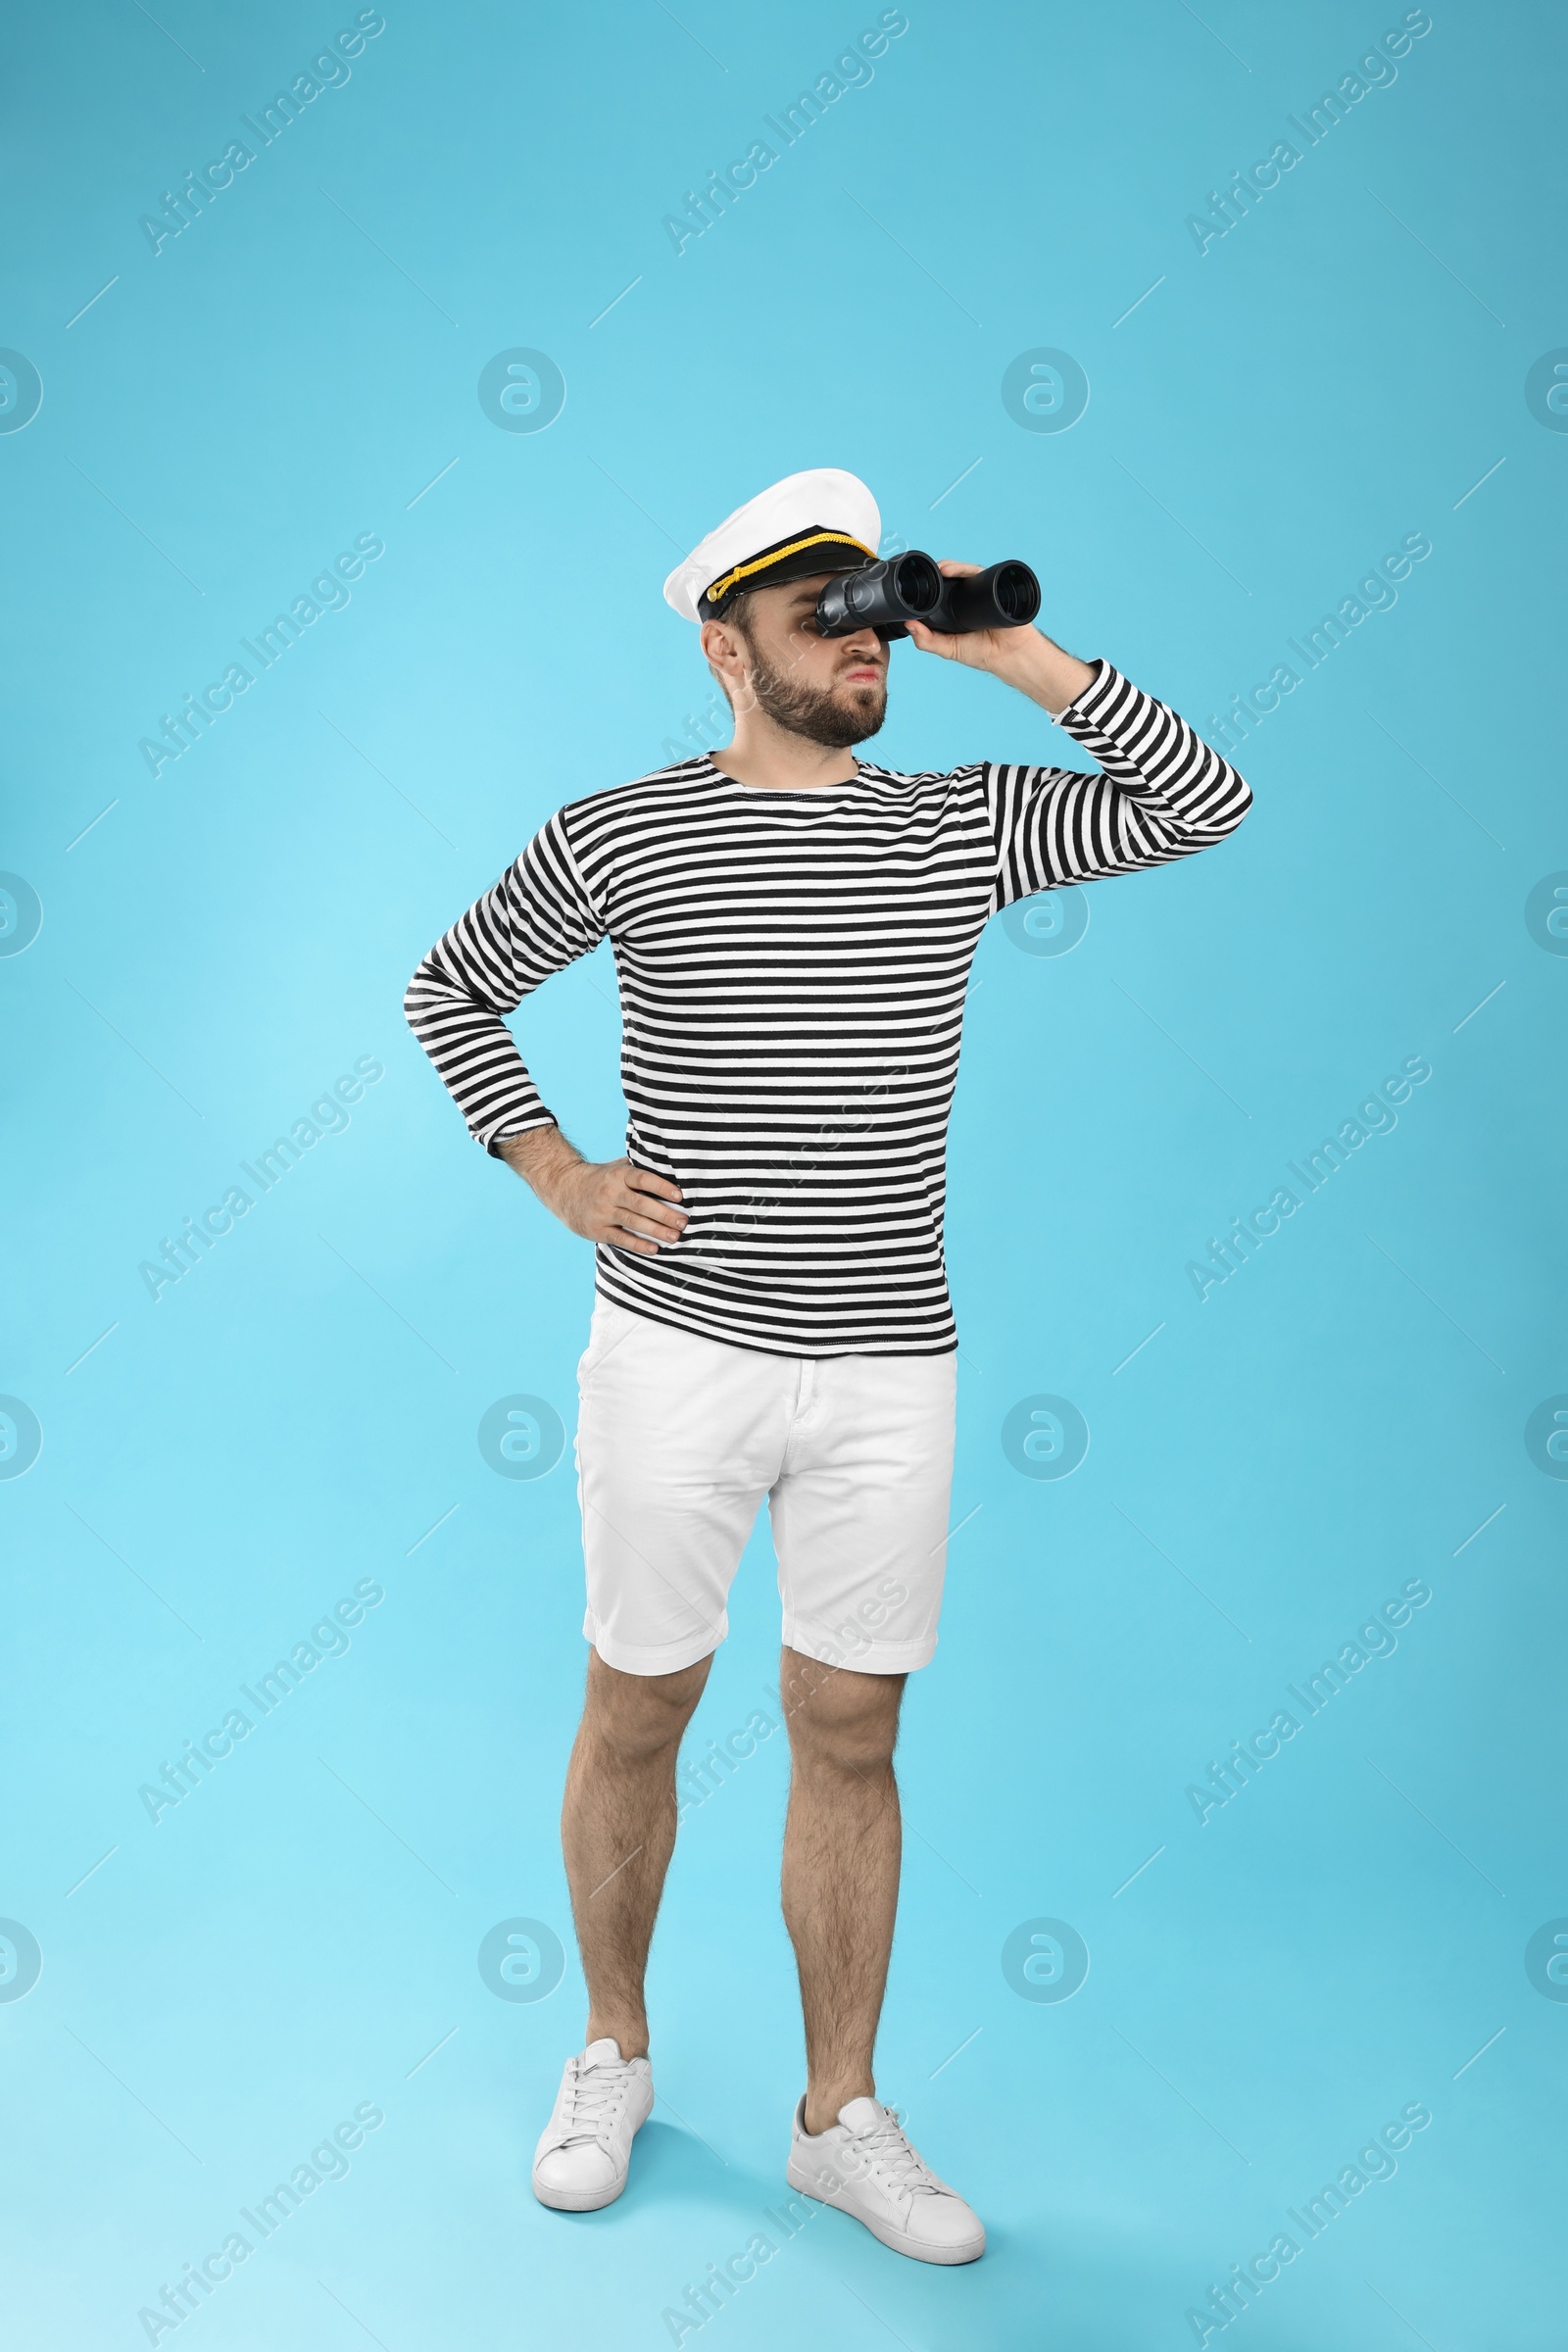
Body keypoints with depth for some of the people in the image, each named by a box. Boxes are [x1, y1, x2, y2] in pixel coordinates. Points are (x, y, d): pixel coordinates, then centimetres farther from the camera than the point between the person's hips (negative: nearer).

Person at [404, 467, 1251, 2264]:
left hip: (887, 1370, 2)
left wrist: (1010, 652, -4)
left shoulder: (962, 827, 6)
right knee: (635, 1715, 12)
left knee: (851, 1739, 10)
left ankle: (841, 2116, 29)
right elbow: (449, 991, 12)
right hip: (674, 1353, -1)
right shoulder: (616, 838, 0)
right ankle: (612, 2055, 37)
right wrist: (552, 1170, -1)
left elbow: (1204, 803, 3)